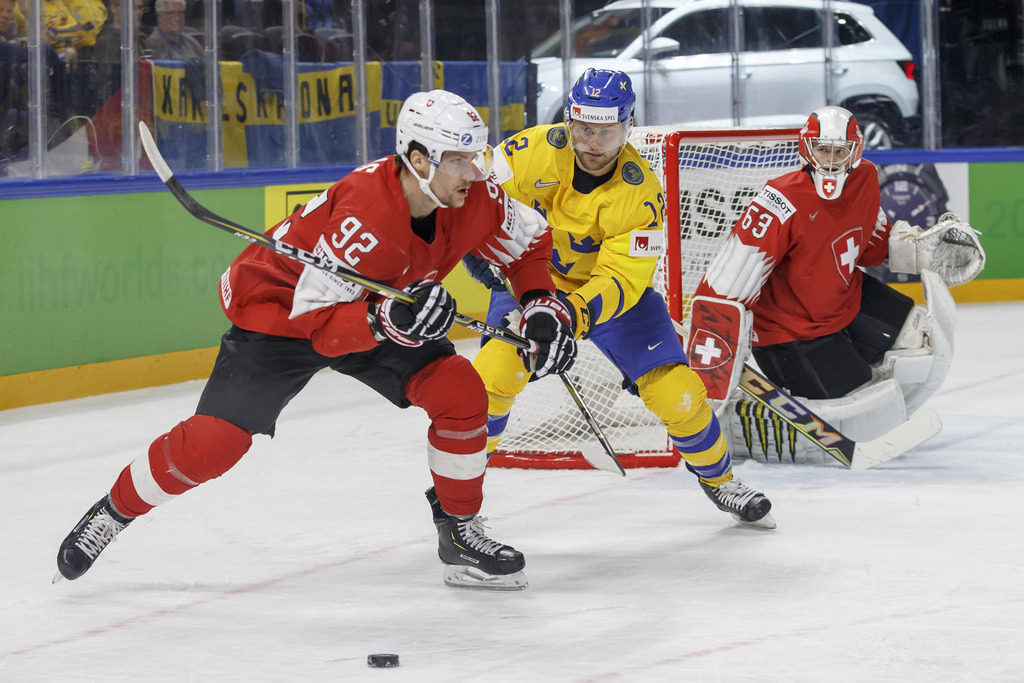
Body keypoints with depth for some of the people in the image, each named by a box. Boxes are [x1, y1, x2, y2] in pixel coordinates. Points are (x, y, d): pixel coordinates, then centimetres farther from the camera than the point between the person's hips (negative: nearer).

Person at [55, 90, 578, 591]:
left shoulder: (475, 197, -19)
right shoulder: (364, 214, -39)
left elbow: (528, 243, 2)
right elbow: (318, 323, -38)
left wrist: (540, 305, -13)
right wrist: (386, 320, -54)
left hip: (384, 309, 6)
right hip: (282, 305, -6)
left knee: (460, 392, -13)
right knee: (213, 441, -15)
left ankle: (460, 534, 5)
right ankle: (115, 511, 9)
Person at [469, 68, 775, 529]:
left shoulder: (641, 194, -25)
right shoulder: (535, 152, -24)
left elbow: (621, 280, -27)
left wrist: (578, 310, -45)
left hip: (615, 286, 0)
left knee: (675, 388, -7)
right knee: (496, 370, -25)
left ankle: (719, 479, 21)